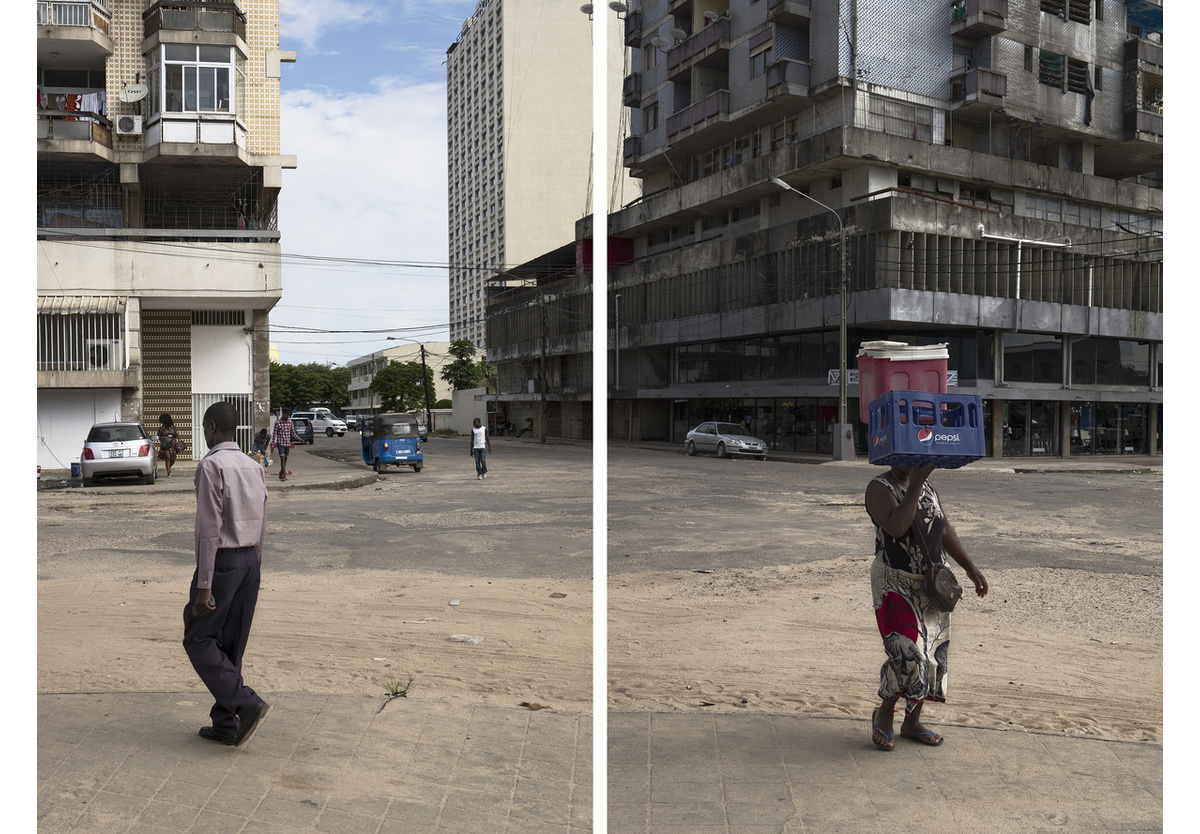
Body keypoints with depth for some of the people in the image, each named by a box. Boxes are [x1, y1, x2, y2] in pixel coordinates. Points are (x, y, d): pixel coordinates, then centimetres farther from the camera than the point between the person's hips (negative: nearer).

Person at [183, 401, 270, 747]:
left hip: (221, 562, -7)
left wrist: (203, 586, -18)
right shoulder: (254, 468, 10)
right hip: (250, 562, 8)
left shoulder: (211, 465, -14)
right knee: (230, 646, 13)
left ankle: (246, 703, -5)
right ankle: (225, 724, 17)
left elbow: (209, 528, -19)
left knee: (198, 640, 5)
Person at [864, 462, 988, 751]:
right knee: (907, 653, -16)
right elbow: (896, 527, -27)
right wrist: (914, 487, -26)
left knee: (932, 654, 8)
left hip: (932, 583, 7)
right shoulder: (879, 487, -11)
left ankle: (912, 722, 24)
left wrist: (970, 567, 11)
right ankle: (884, 714, 9)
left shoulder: (927, 486, 10)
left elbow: (944, 529, 15)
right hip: (895, 583, -7)